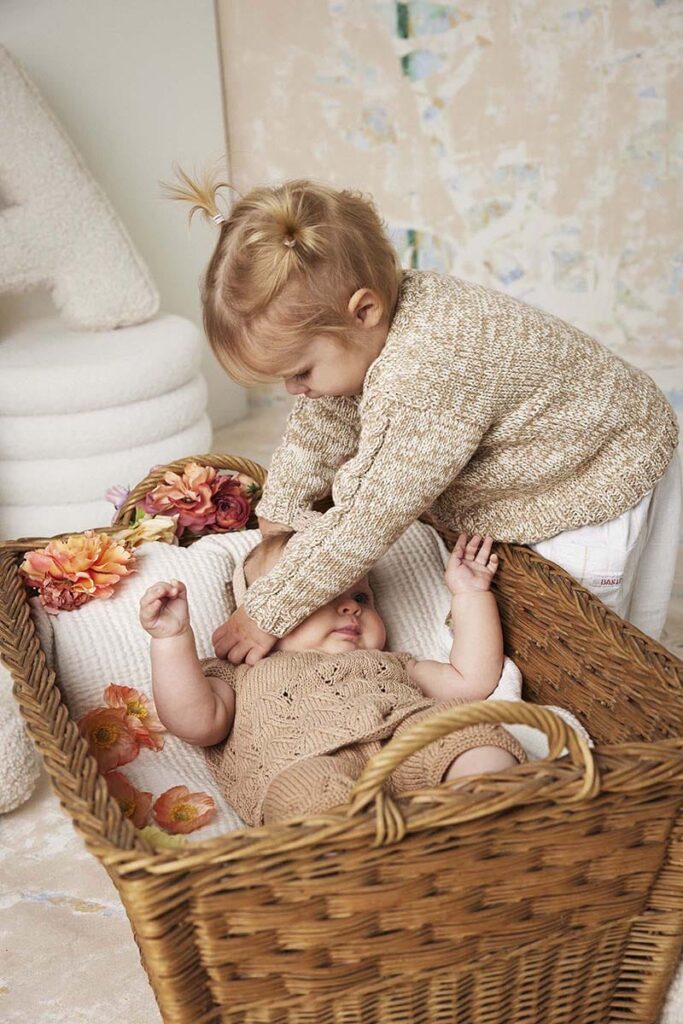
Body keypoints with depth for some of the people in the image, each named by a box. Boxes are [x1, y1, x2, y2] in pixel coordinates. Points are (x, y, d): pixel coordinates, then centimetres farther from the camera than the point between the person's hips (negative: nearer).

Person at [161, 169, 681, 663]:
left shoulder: (430, 374, -42)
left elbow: (369, 524, -36)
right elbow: (317, 427, 1)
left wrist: (267, 614, -27)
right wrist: (278, 516, 3)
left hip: (601, 487, -8)